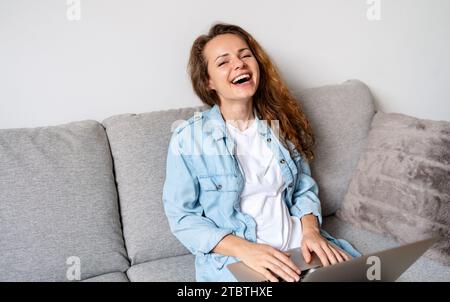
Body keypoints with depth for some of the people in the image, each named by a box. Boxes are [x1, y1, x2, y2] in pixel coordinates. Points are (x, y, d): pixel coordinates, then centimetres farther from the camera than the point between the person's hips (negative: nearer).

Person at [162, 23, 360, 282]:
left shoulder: (281, 123, 6)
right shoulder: (188, 138, -7)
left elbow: (305, 190, 12)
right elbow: (182, 217, -6)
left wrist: (310, 230, -8)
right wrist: (245, 249, -18)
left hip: (298, 245, 4)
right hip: (232, 260, -3)